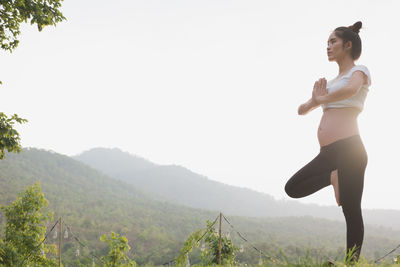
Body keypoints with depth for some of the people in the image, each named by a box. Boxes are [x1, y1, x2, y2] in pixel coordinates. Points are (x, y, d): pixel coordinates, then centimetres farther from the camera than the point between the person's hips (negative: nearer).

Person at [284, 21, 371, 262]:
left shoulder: (359, 70, 3)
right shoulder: (331, 82, 24)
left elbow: (351, 89, -23)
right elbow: (302, 110, 19)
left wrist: (318, 100, -10)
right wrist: (316, 98, -3)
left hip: (348, 147, -8)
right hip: (327, 153, 8)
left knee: (351, 211, -5)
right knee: (293, 188, 9)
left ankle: (353, 262, 3)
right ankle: (334, 177, 17)